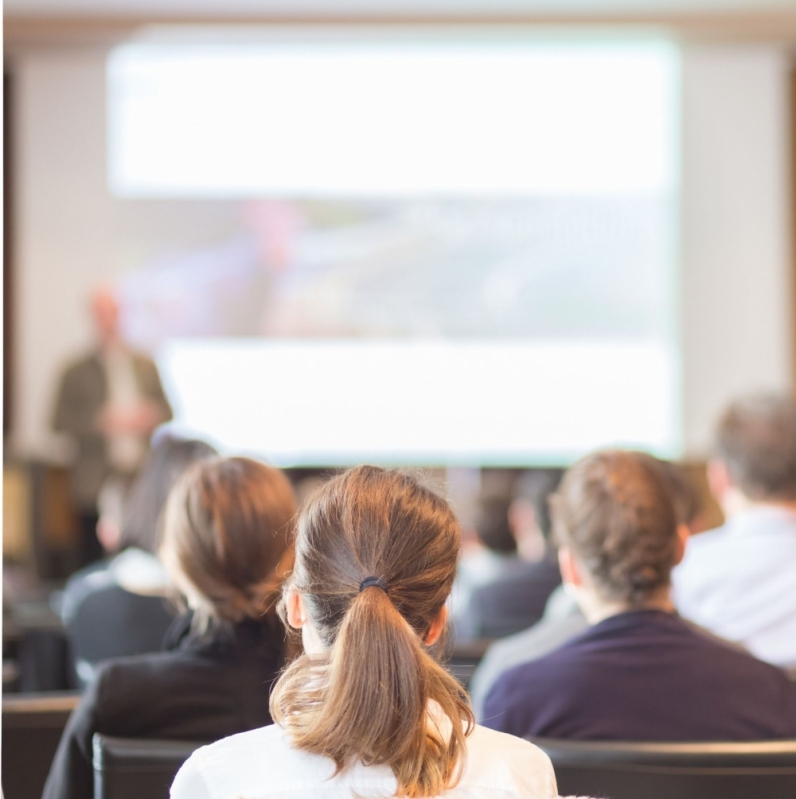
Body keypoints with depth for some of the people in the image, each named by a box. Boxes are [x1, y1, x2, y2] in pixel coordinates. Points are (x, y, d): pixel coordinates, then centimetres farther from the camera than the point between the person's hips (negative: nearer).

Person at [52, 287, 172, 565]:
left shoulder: (146, 366, 15)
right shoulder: (77, 372, 5)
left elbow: (166, 411, 17)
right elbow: (61, 422, -2)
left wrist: (151, 417, -5)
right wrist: (101, 423, -14)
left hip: (143, 480, 2)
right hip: (96, 486, -2)